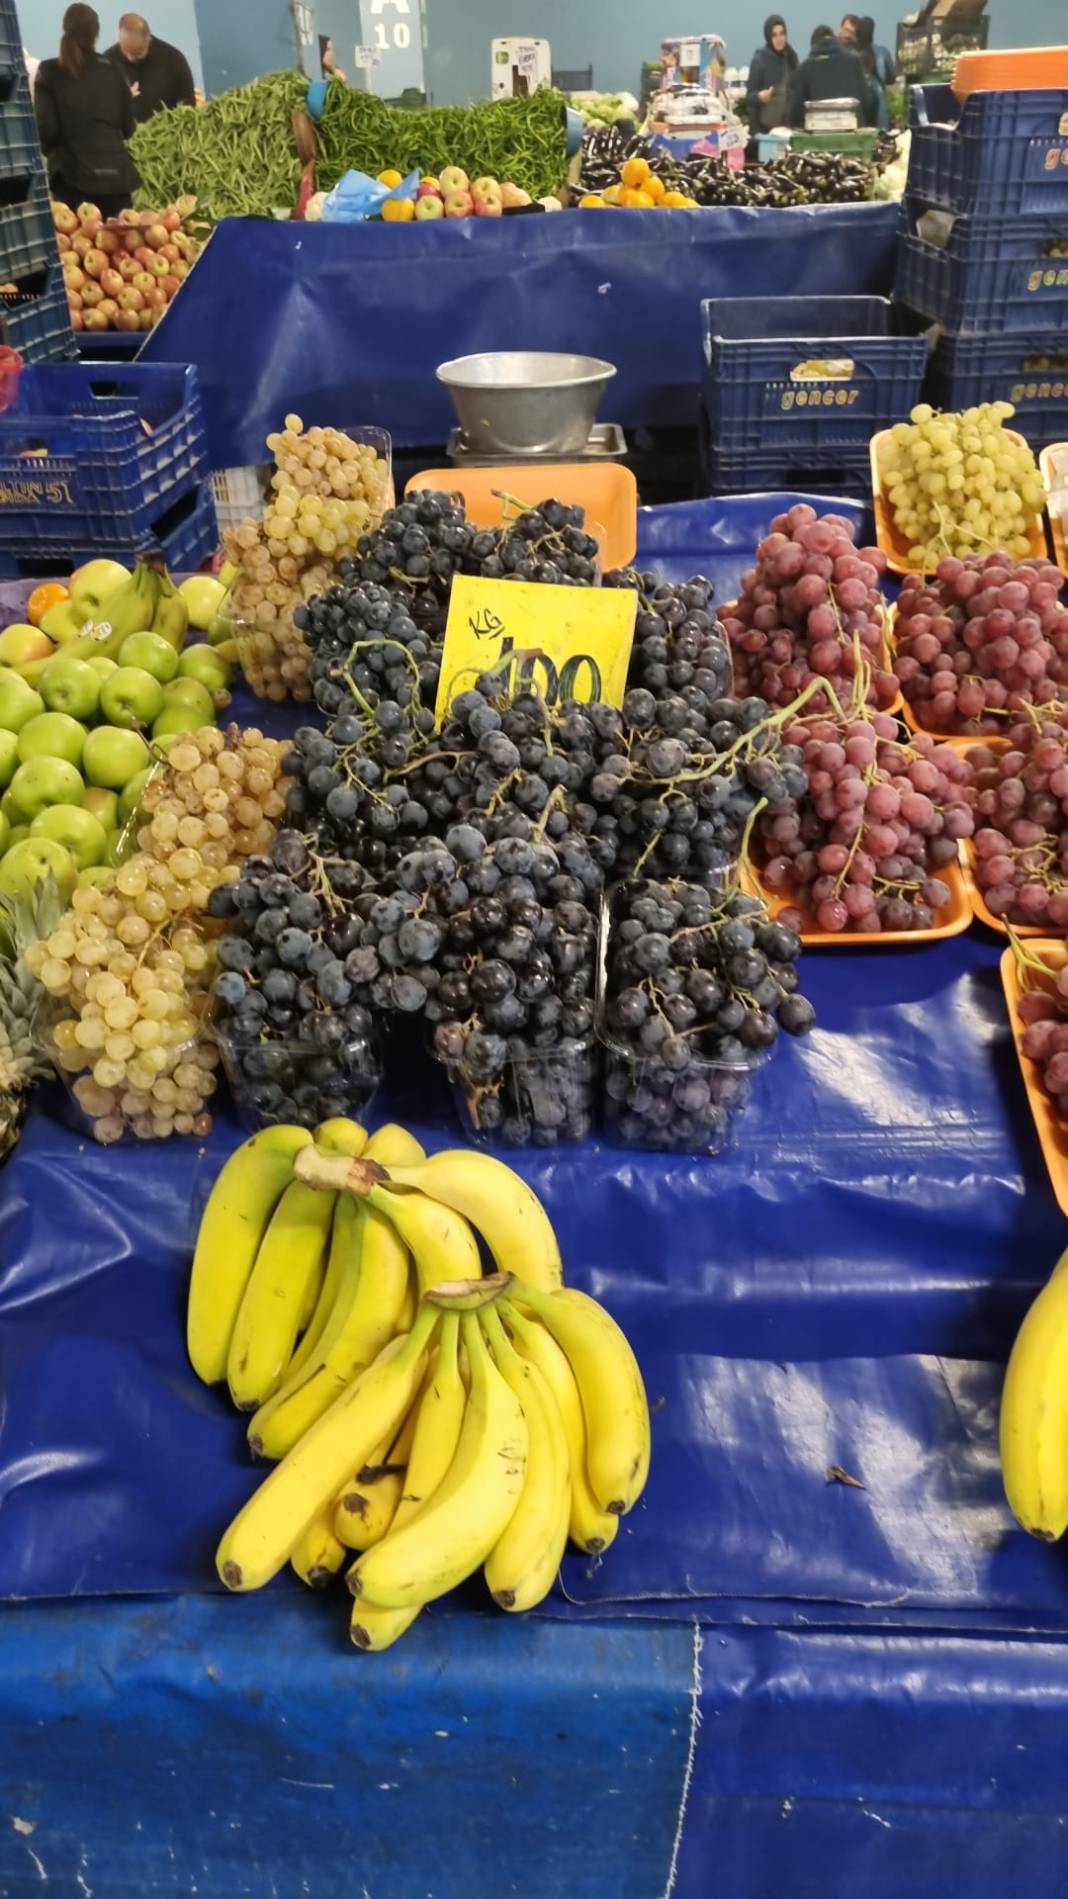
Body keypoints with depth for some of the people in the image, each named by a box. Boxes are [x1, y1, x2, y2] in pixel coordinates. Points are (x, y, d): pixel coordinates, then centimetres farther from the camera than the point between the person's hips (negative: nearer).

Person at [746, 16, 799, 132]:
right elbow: (750, 95, -6)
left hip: (789, 123, 5)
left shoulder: (791, 57, 12)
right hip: (765, 126, -5)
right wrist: (760, 96, -26)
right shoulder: (759, 60, -4)